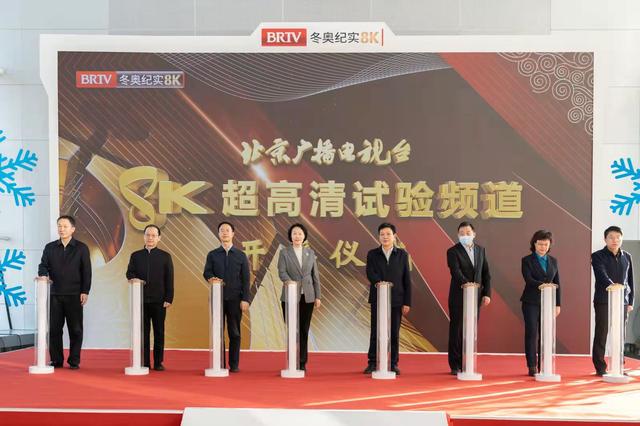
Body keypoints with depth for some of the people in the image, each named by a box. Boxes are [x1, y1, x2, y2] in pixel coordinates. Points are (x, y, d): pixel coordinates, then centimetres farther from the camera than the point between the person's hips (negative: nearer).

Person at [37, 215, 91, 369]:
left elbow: (86, 271, 1)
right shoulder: (50, 247, 11)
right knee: (54, 328, 3)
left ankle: (74, 361, 8)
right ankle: (56, 360, 12)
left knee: (75, 329, 1)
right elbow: (43, 265, 7)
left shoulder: (81, 248, 3)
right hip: (55, 294, 2)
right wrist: (43, 275, -16)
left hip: (74, 295, -2)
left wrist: (85, 291, -6)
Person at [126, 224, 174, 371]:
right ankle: (144, 363, 8)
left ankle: (158, 362, 7)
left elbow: (169, 280, 4)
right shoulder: (135, 256, 13)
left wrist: (169, 299, -5)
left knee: (159, 332, 1)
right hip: (141, 300, 1)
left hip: (159, 301, -1)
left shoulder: (165, 256, 7)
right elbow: (129, 273, 7)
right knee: (143, 332, 3)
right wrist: (133, 279, -17)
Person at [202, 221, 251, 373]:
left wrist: (245, 299, -5)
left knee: (234, 332, 1)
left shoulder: (241, 255, 8)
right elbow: (206, 272, -1)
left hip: (235, 299, -1)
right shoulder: (212, 254, 10)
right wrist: (211, 278, -25)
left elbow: (245, 279, 4)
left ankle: (234, 364, 7)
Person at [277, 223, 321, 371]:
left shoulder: (310, 252, 10)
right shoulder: (284, 252, 2)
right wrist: (289, 281, -31)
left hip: (307, 297, 2)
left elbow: (315, 275, 9)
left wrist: (317, 296, 5)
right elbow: (281, 271, -10)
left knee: (304, 330, 5)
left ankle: (302, 362, 12)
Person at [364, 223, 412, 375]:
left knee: (394, 333, 4)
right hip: (378, 298, 0)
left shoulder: (402, 255, 5)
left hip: (396, 300, 0)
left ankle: (393, 364, 11)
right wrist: (380, 283, -29)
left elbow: (407, 280, 3)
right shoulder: (372, 254, 5)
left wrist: (407, 302, -2)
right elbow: (370, 273, -9)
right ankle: (372, 363, 10)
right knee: (375, 332, 3)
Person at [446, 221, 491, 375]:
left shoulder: (481, 250, 10)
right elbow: (455, 272, -20)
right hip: (458, 297, -4)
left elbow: (486, 273, 10)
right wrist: (467, 284, -34)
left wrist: (487, 293, 0)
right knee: (456, 331, 1)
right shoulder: (453, 251, -5)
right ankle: (455, 366, 8)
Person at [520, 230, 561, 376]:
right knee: (532, 334, -4)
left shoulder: (553, 261, 13)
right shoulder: (527, 260, 1)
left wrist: (557, 304, 7)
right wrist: (541, 284, -32)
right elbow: (528, 279, -13)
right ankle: (532, 366, 0)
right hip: (531, 302, -3)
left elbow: (557, 283, 12)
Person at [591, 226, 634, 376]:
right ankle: (600, 367, 4)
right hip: (603, 301, -4)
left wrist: (630, 301, 9)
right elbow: (601, 275, -19)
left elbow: (630, 280, 14)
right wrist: (611, 285, -38)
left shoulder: (627, 257, 11)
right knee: (601, 334, -2)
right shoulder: (598, 256, -3)